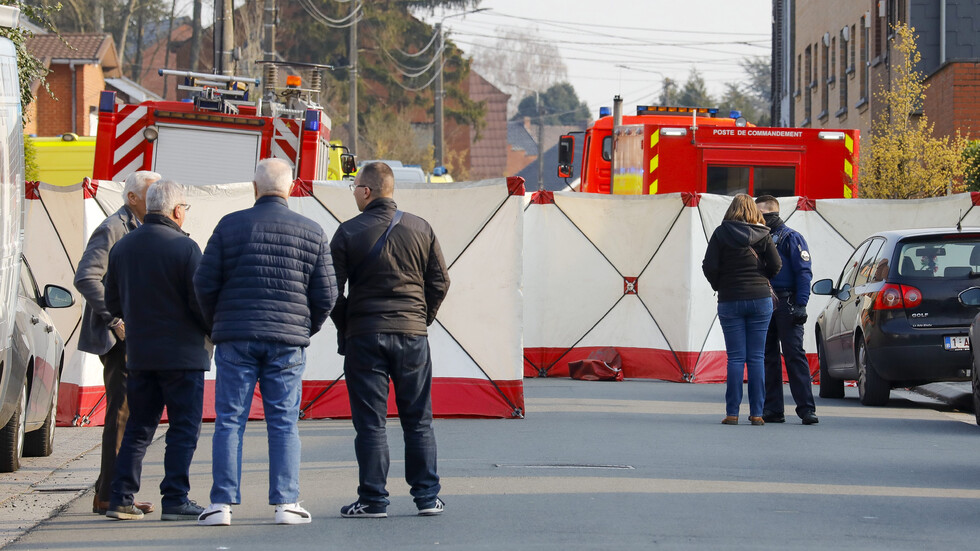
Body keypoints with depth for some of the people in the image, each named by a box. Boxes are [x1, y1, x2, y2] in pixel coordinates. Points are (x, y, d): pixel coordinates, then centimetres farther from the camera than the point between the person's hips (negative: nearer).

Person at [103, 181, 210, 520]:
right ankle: (175, 500, -4)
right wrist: (214, 330, 5)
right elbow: (201, 301, -14)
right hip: (181, 352, -6)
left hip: (139, 353, 6)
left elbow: (113, 302, 13)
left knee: (138, 428, 12)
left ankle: (121, 499, 8)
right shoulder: (184, 247, -13)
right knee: (184, 429, 0)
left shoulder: (122, 247, 8)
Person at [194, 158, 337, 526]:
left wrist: (216, 324, 16)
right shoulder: (312, 233, 4)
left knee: (229, 422, 2)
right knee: (284, 424, 5)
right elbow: (326, 295, 4)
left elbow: (205, 283, 0)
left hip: (235, 340, -1)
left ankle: (222, 504, -1)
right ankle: (286, 503, 1)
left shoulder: (230, 226, 0)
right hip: (288, 343, 1)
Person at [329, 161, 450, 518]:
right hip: (413, 335, 2)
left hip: (365, 335, -2)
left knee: (370, 422, 1)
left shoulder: (349, 232, -4)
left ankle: (373, 499, 0)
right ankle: (427, 496, 8)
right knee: (418, 420, 9)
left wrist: (345, 328, 9)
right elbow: (440, 282, 5)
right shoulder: (420, 229, 4)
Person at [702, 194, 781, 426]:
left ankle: (732, 413, -4)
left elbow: (709, 266, -6)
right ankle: (756, 413, 1)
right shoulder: (762, 234, 1)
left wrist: (719, 286, 12)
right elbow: (775, 265, -2)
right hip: (760, 298, 1)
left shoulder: (721, 233, -2)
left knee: (736, 358, 0)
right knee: (756, 358, 3)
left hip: (730, 300, -1)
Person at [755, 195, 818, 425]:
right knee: (768, 357, 6)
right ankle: (772, 410, 9)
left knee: (794, 355, -10)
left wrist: (800, 305, -17)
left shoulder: (791, 238, -3)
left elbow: (804, 273, -8)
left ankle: (806, 408, -11)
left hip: (786, 305, -7)